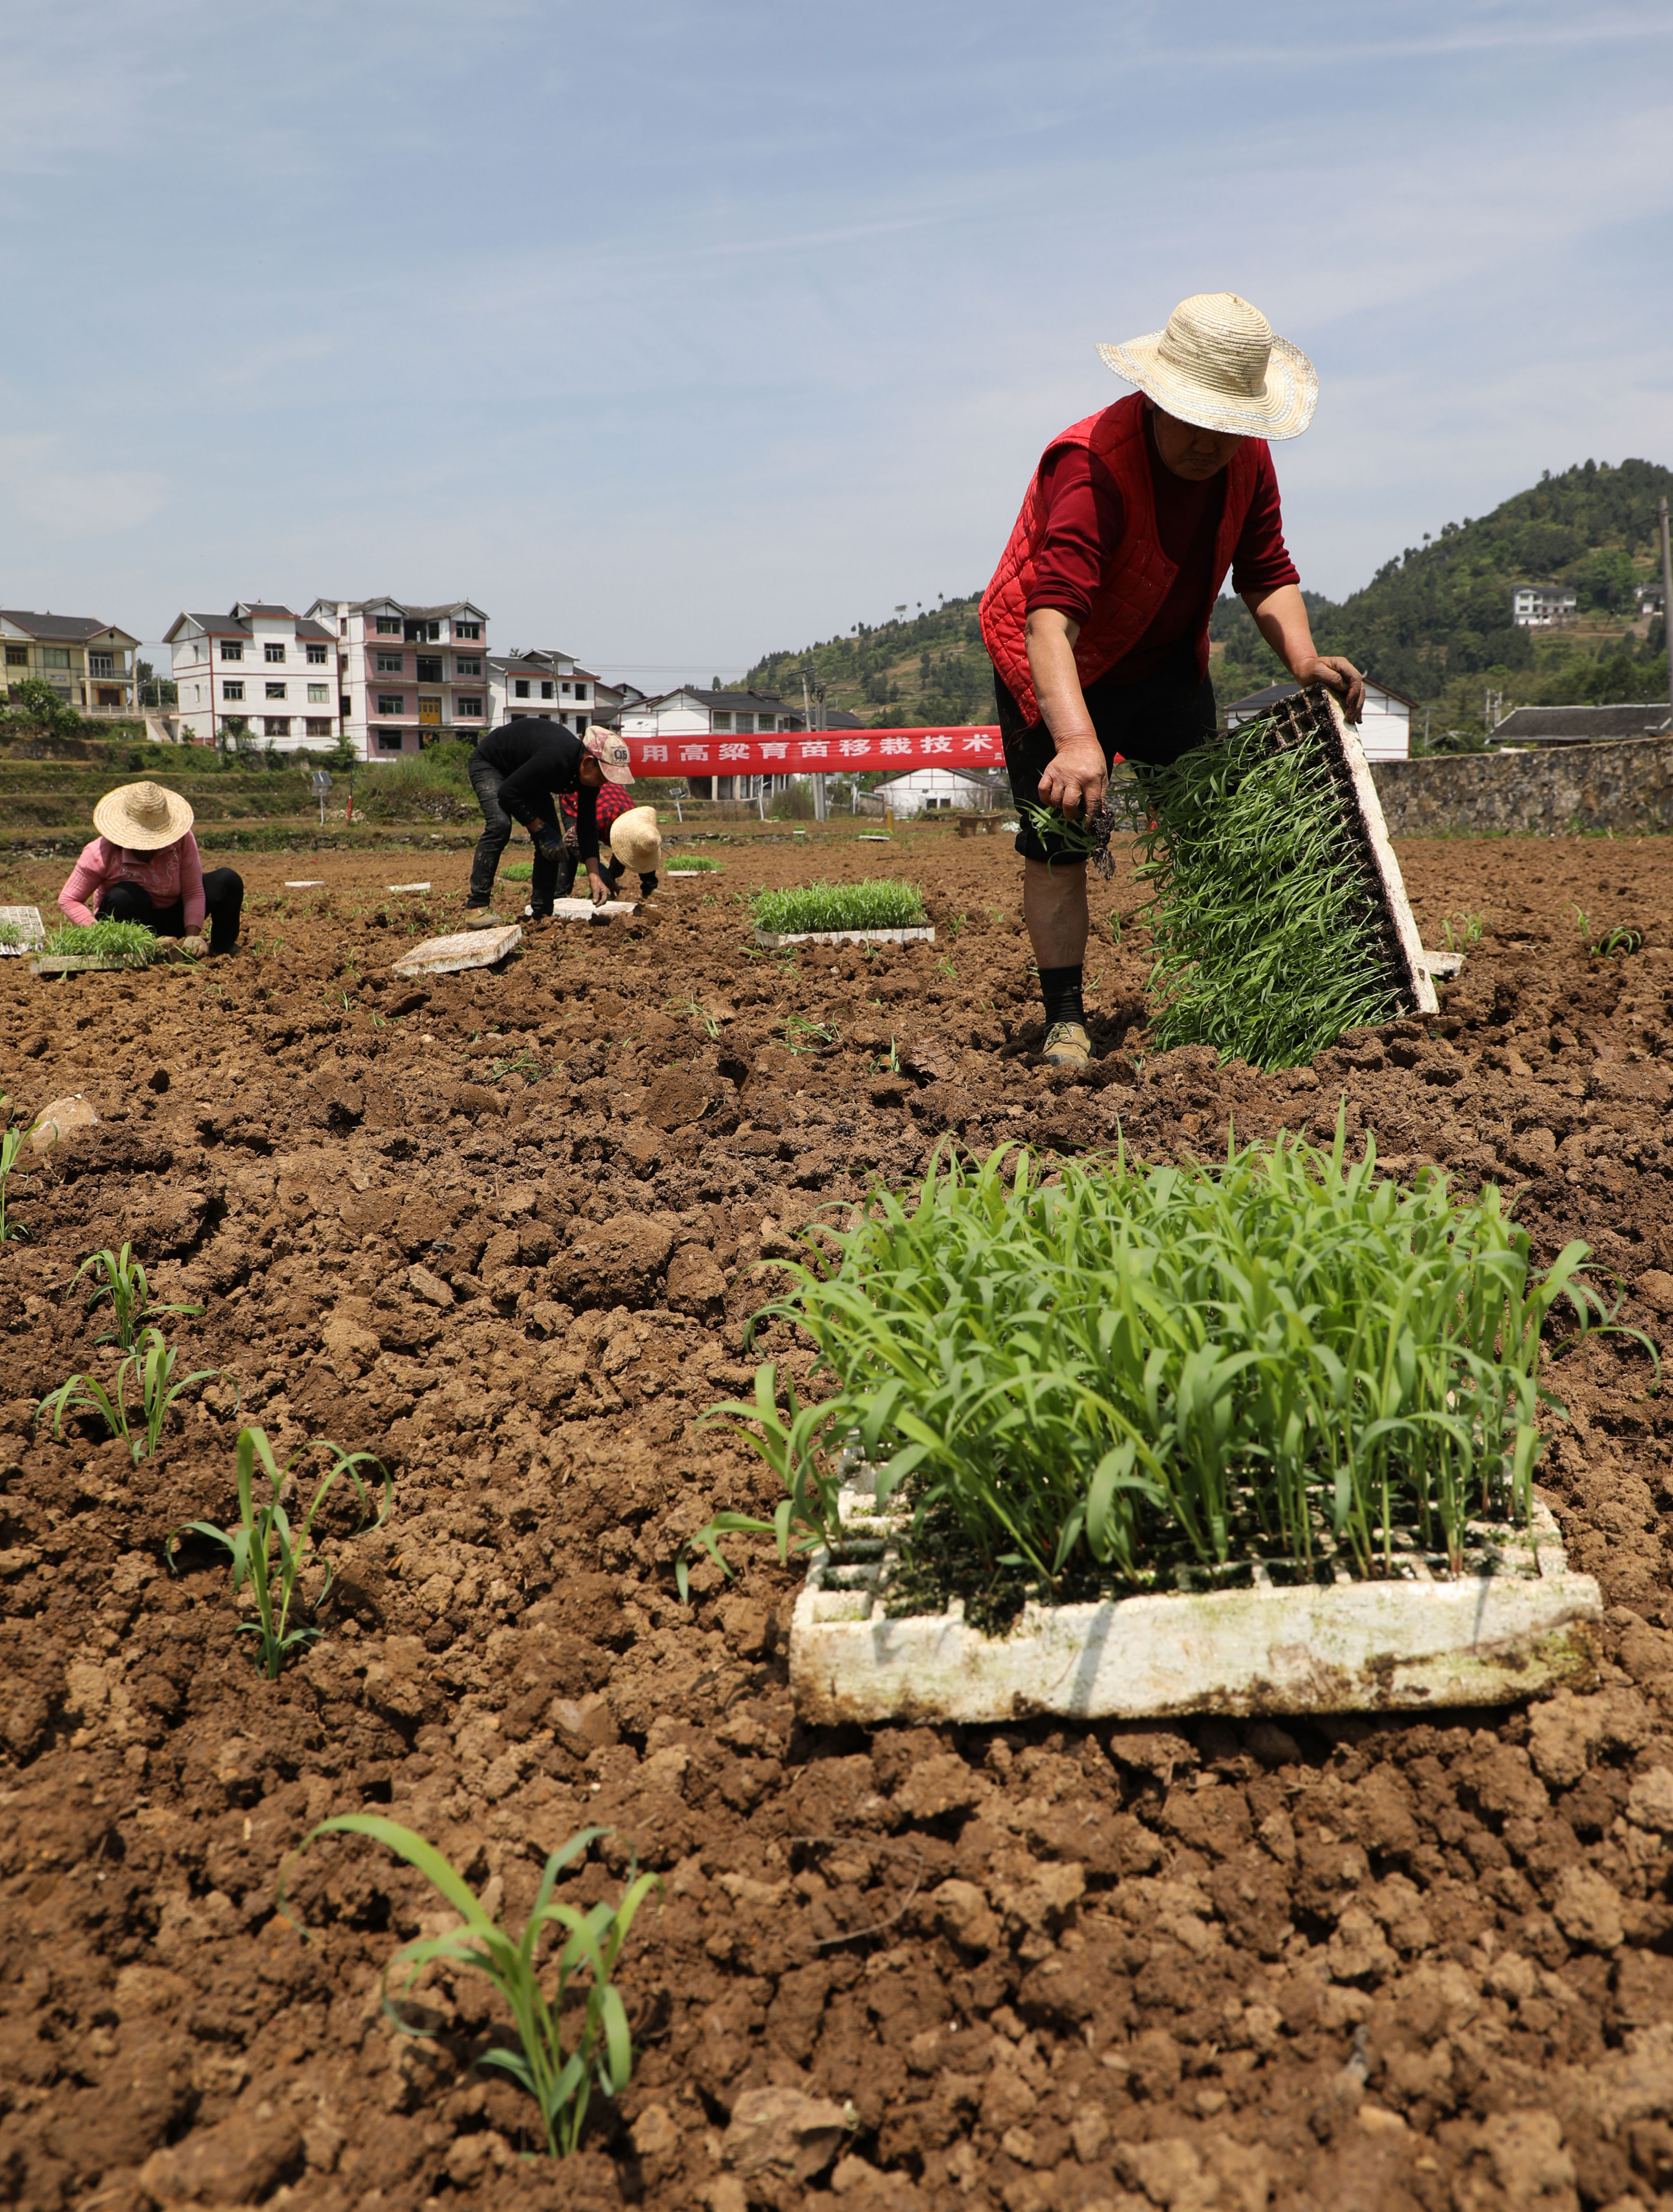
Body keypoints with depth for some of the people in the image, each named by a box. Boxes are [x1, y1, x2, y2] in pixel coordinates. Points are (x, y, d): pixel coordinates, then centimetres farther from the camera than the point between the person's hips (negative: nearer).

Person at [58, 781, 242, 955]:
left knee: (228, 881, -18)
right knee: (126, 896, -38)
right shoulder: (101, 853, -23)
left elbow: (194, 893, -16)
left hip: (171, 916, 2)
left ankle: (221, 950, 4)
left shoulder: (182, 840, -19)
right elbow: (68, 900, -18)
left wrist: (192, 936, -30)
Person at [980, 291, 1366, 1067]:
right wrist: (1076, 739, -61)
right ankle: (1065, 1019, 0)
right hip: (1061, 669, -6)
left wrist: (1304, 660, -24)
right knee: (1059, 842, -11)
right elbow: (1051, 616, -46)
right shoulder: (1091, 465, -35)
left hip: (1169, 661, 7)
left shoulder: (1247, 456, -12)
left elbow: (1266, 571, -4)